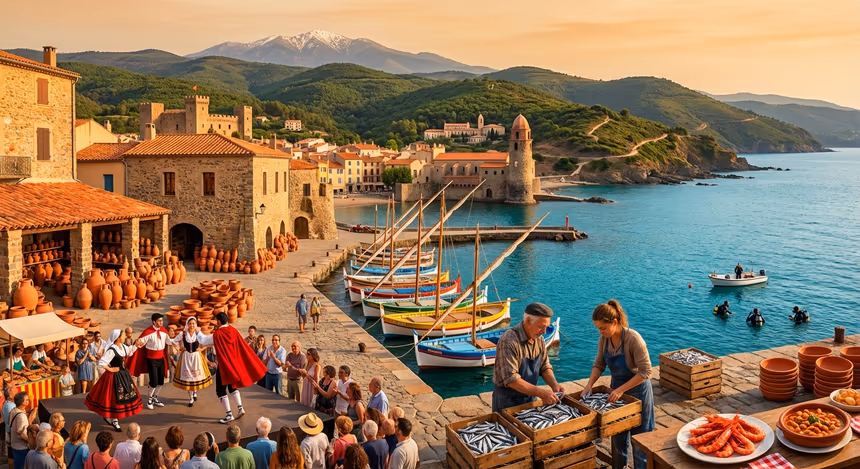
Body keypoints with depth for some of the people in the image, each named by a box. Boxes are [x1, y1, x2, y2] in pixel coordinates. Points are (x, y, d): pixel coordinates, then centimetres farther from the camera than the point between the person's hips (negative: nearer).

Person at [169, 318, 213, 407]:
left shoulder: (198, 334, -7)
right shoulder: (183, 334, -5)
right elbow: (173, 341, 7)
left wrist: (200, 349, -8)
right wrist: (181, 347, 0)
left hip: (196, 357, 0)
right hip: (186, 357, 0)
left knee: (197, 375, 3)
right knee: (187, 376, 3)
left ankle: (195, 392, 34)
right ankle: (191, 398, 15)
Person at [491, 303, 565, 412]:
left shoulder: (539, 339, -1)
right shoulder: (509, 341, -26)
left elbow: (545, 367, 8)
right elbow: (510, 378, -30)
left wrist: (554, 384, -12)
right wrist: (540, 393, -30)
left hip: (530, 397, 7)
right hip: (508, 400, -7)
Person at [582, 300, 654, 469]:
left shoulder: (633, 339, -28)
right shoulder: (604, 339, -9)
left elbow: (645, 372, -26)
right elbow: (599, 364, 3)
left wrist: (621, 390, -28)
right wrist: (589, 384, -12)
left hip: (637, 392, -6)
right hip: (617, 390, 6)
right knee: (618, 436, 19)